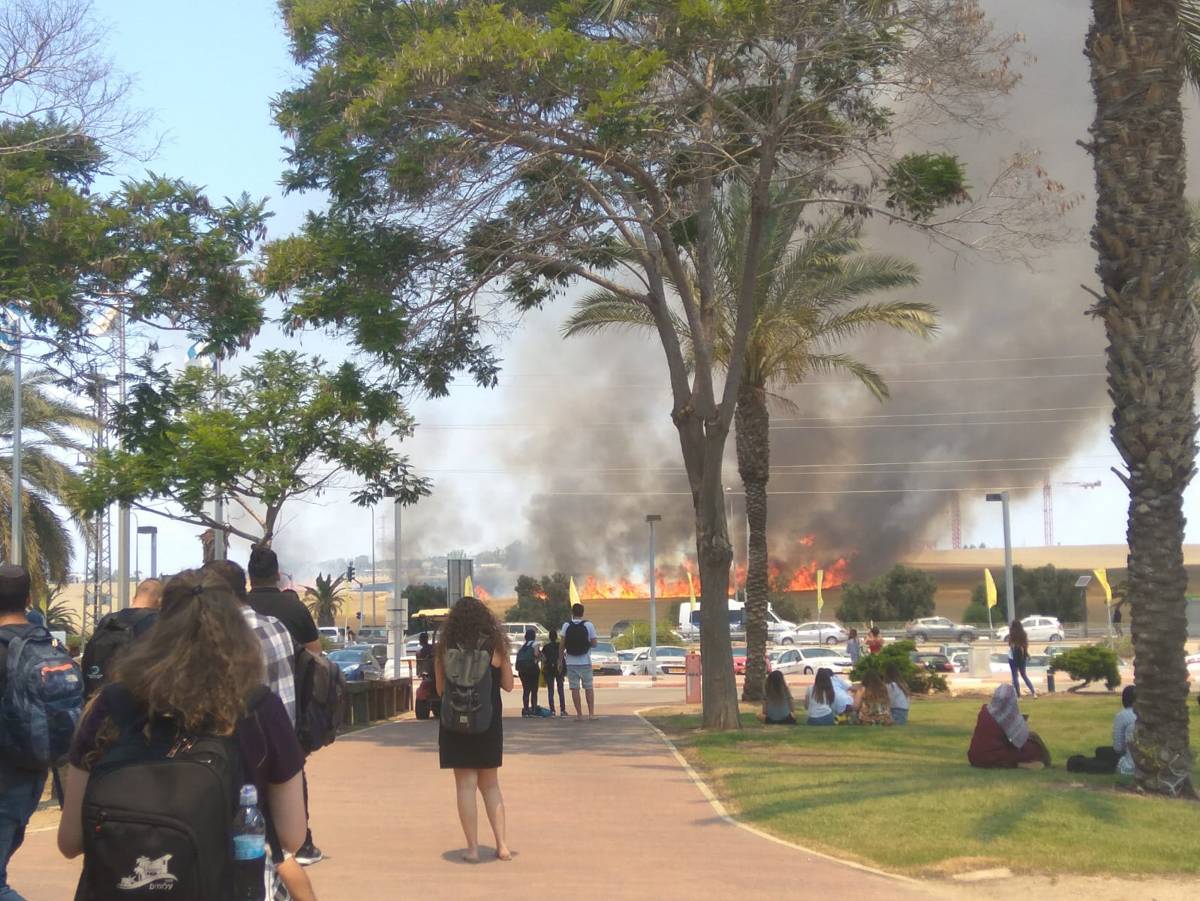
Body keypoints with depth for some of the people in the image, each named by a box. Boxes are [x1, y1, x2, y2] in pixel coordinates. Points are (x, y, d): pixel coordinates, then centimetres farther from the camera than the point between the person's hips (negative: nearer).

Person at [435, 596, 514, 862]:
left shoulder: (445, 649, -4)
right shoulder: (496, 646, -3)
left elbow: (441, 689, 3)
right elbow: (508, 685, 3)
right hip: (489, 722, 1)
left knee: (466, 784, 4)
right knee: (490, 785, 14)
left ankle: (472, 848, 2)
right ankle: (502, 845, 9)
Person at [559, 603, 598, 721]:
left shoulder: (566, 626, -3)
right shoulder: (589, 625, -4)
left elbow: (562, 644, -4)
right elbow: (594, 644, -4)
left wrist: (560, 659, 5)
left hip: (571, 662, 0)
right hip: (585, 661, 0)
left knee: (574, 688, 3)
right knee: (589, 687, 10)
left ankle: (579, 714, 2)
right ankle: (591, 713, 8)